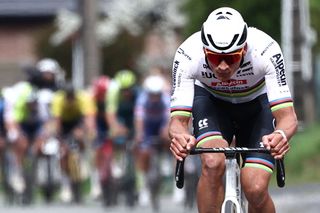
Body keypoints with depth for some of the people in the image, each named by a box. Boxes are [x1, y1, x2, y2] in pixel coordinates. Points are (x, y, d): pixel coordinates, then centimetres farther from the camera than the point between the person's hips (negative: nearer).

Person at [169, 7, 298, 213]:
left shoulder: (266, 50, -35)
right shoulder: (188, 55, -33)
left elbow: (287, 116, -37)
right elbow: (178, 119, -33)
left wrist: (281, 135, -60)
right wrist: (180, 136, -57)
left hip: (257, 103, 0)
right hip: (210, 100, 0)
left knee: (256, 190, -17)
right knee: (213, 163, -31)